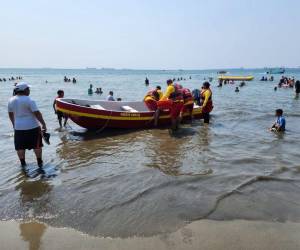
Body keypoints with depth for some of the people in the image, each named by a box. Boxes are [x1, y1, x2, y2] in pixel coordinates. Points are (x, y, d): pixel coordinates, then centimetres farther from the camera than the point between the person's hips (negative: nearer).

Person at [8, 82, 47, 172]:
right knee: (37, 145, 9)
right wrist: (43, 124, -13)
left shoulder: (11, 100, 4)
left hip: (19, 127, 5)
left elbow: (10, 114, 14)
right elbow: (37, 113, -18)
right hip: (32, 127, -5)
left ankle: (23, 164, 23)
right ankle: (40, 163, 18)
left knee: (20, 147, 15)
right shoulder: (29, 100, -15)